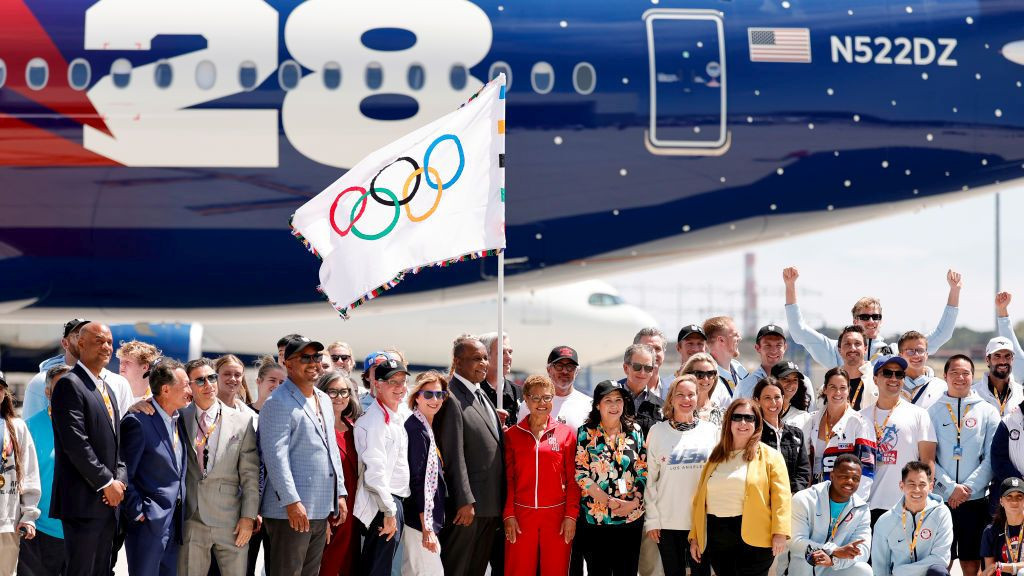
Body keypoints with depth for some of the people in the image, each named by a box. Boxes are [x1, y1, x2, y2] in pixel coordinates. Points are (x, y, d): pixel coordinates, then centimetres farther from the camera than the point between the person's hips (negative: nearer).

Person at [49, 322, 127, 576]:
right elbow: (76, 443, -17)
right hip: (83, 501, -9)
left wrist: (119, 479, 2)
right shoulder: (70, 384, -10)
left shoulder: (107, 389, 19)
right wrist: (107, 483, -14)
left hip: (107, 501, 9)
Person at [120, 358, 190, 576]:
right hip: (148, 524, -8)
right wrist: (137, 514, -14)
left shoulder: (178, 421, 12)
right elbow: (124, 475, -14)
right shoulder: (138, 422, -14)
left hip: (174, 523, 8)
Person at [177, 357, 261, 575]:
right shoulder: (179, 418, 5)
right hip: (191, 521, 1)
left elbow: (250, 475, 2)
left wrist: (249, 516, -3)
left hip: (230, 523, -1)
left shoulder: (242, 421, 3)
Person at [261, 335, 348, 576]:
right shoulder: (278, 403, -10)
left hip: (321, 511, 8)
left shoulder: (324, 400, 17)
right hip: (291, 511, -8)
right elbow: (276, 455, -17)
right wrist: (291, 501, -22)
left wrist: (340, 494, 17)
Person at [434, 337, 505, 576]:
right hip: (467, 504, -9)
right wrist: (465, 502, -20)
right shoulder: (452, 398, -14)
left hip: (491, 504, 9)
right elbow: (454, 455, -17)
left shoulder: (481, 395, 16)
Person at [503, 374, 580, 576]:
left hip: (556, 516, 0)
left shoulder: (567, 434, 6)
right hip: (521, 516, 0)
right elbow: (508, 479, 6)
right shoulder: (512, 435, 7)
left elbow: (573, 480, 4)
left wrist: (571, 516, -4)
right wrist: (508, 515, -2)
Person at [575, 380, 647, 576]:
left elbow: (643, 471, 6)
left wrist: (634, 502, -9)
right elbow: (581, 474, -7)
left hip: (631, 517, 2)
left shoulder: (634, 431, 7)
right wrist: (612, 502, -13)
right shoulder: (586, 433, -2)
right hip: (595, 518, -2)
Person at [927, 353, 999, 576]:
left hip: (975, 498, 0)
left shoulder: (987, 412, 6)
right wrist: (950, 487, -11)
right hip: (940, 499, 0)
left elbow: (991, 457, 1)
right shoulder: (933, 412, 5)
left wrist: (968, 487, -10)